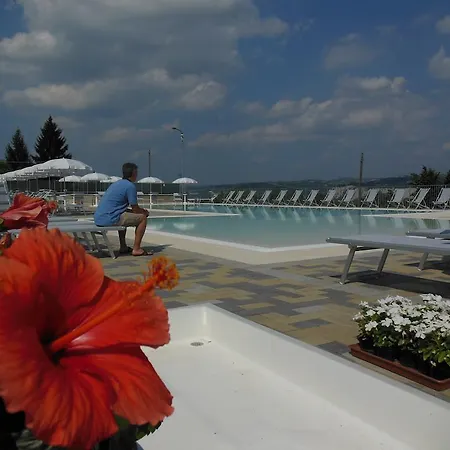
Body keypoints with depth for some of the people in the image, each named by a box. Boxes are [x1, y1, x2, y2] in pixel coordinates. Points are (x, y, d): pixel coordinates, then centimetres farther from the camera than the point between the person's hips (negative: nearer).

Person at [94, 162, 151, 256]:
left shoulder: (117, 184, 22)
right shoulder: (130, 186, -6)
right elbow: (135, 209, -4)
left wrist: (141, 210, 28)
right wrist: (144, 212, 18)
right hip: (109, 219, -9)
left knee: (124, 215, 37)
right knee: (142, 218, 1)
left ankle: (123, 247, 33)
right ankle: (136, 249, 0)